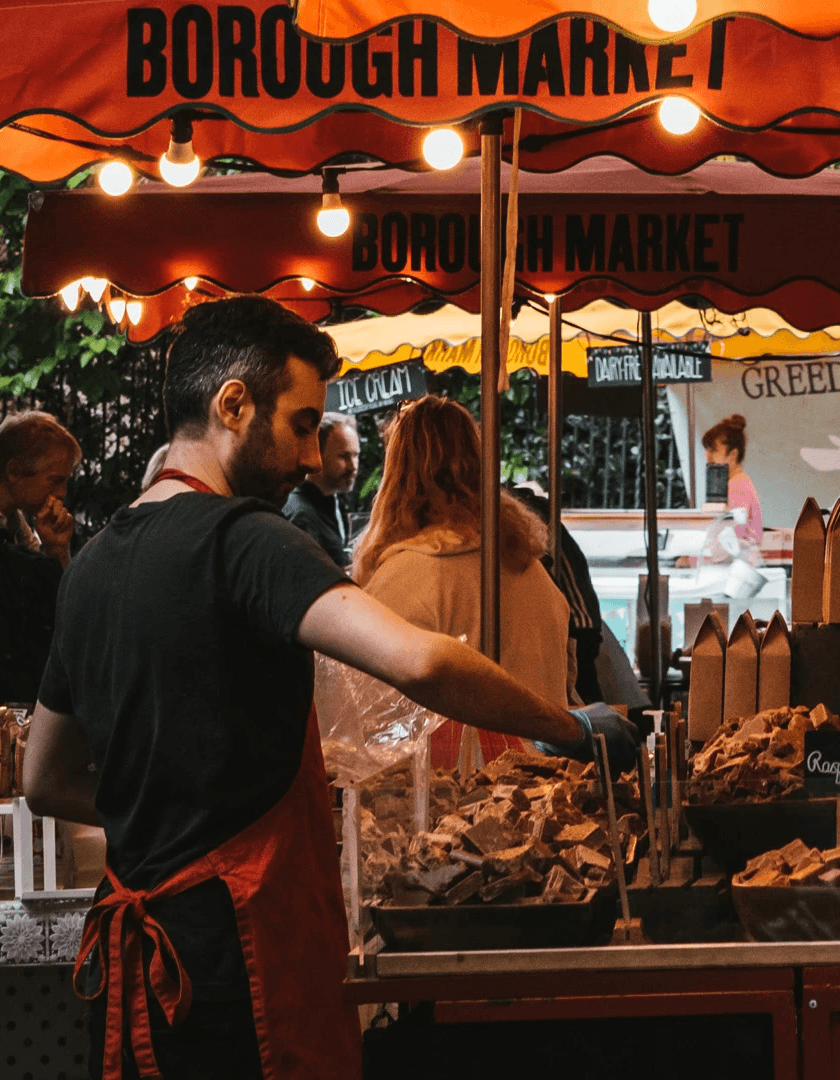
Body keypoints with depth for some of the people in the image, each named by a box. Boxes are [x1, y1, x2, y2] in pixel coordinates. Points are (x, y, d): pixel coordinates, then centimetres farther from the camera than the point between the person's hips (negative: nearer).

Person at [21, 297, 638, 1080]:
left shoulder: (91, 566, 12)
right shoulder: (240, 539, -15)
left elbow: (46, 784, 22)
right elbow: (416, 662, -30)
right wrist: (569, 730, -16)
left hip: (128, 955, 9)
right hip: (238, 956, -9)